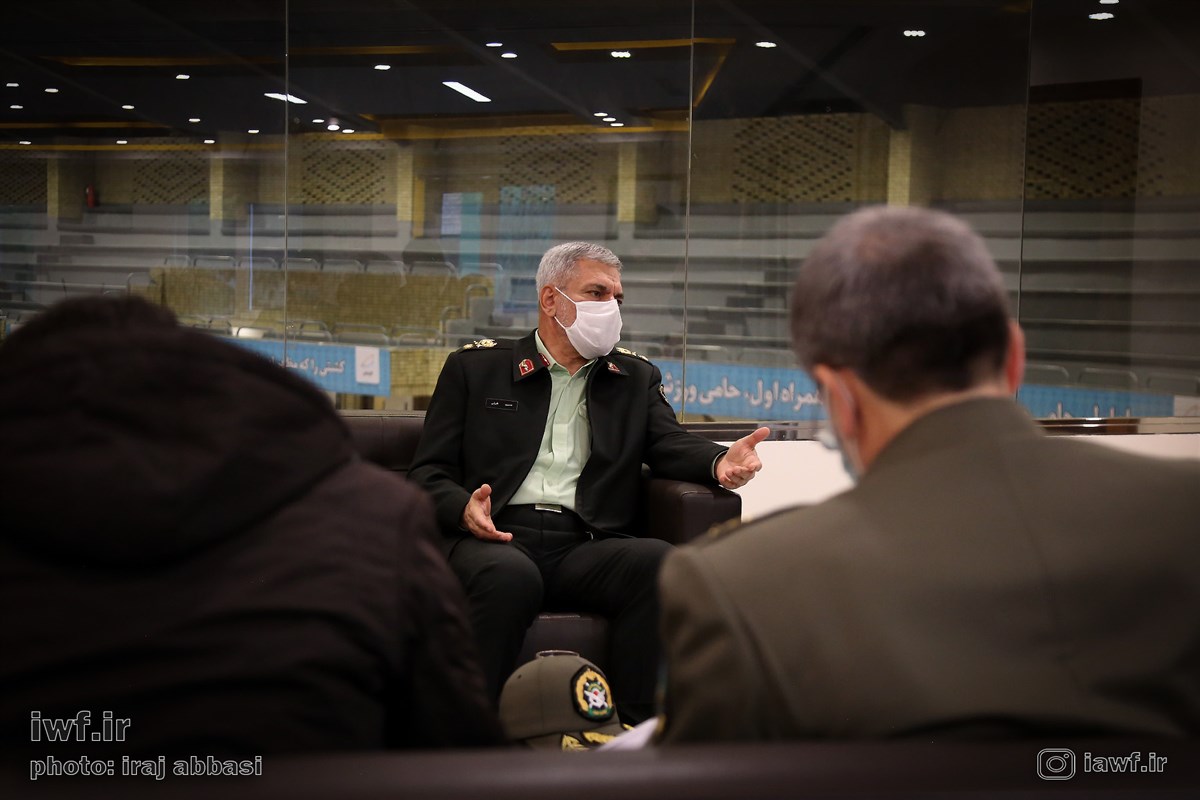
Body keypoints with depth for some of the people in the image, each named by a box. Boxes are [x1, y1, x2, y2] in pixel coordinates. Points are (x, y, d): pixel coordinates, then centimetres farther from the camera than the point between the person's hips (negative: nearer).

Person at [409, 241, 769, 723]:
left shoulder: (636, 379, 25)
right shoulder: (474, 367, 16)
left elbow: (670, 444, 8)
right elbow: (428, 471, 12)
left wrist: (719, 462, -16)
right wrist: (464, 508, -12)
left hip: (586, 547, 3)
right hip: (496, 539, -2)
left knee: (660, 562, -29)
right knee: (511, 574, -37)